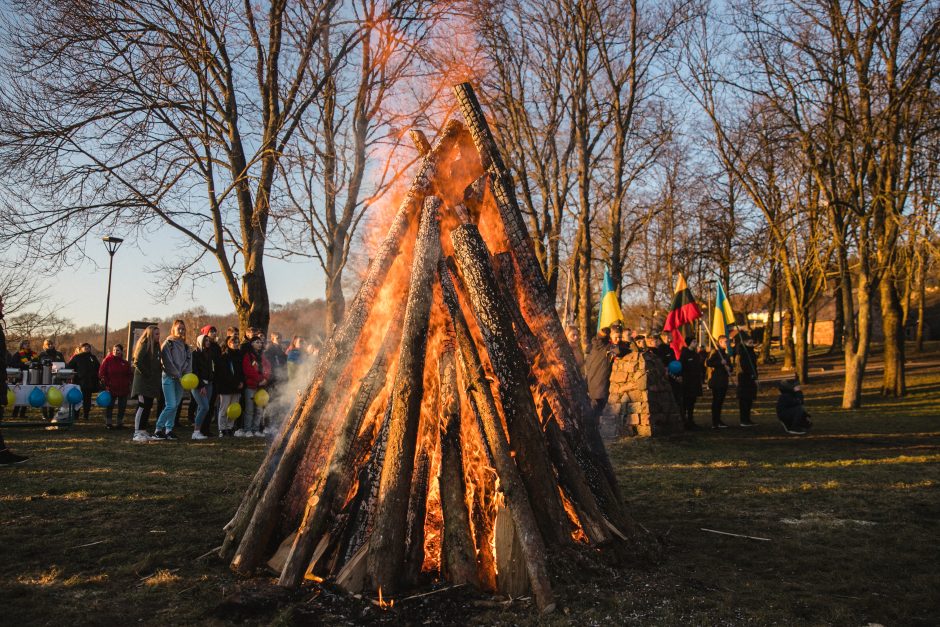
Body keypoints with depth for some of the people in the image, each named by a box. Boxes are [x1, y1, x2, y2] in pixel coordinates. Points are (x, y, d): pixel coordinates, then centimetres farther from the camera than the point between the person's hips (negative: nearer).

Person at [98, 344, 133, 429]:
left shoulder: (125, 363, 8)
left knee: (122, 407, 8)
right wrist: (105, 383, -10)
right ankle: (108, 423, 11)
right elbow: (101, 373, -2)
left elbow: (130, 374, 16)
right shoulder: (107, 360, -1)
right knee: (109, 406, 2)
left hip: (123, 389, 3)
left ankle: (120, 423, 19)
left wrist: (129, 382, 0)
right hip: (111, 388, -3)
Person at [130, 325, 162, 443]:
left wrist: (156, 377, 8)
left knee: (148, 406, 10)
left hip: (152, 383, 8)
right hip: (143, 381, -8)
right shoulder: (144, 345, -11)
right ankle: (137, 433, -9)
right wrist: (147, 374, -16)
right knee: (143, 406, -11)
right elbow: (137, 362, -19)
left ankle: (143, 431, 16)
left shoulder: (156, 346, 15)